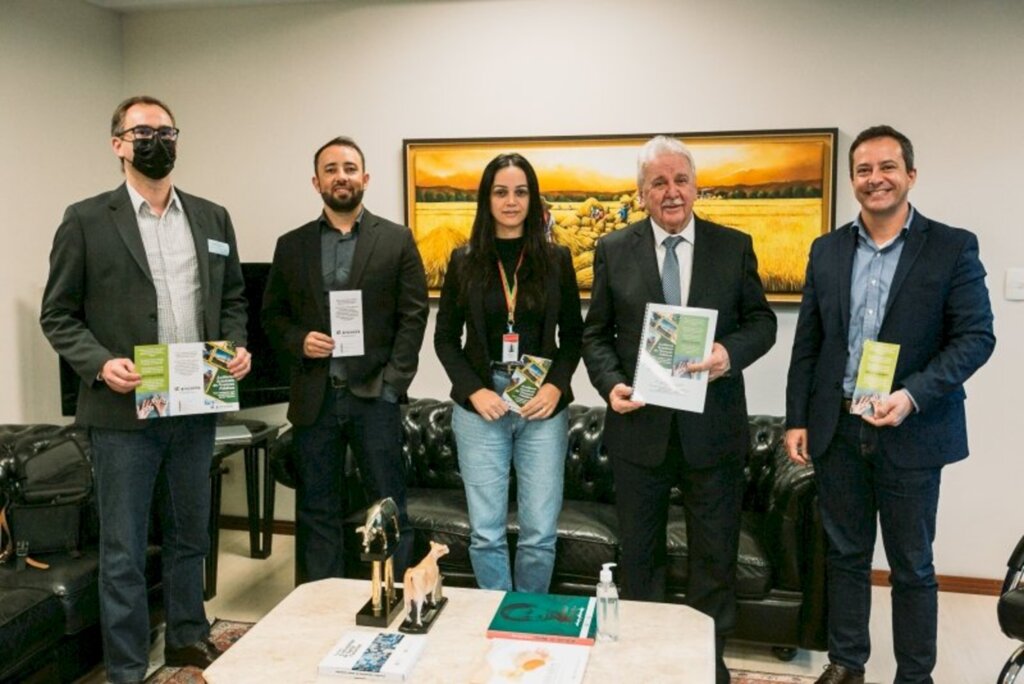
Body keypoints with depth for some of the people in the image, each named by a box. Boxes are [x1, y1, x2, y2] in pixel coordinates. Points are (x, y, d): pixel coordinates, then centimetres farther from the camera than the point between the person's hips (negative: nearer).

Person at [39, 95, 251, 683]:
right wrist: (99, 363, -17)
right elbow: (58, 314, -1)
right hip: (124, 411, -3)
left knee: (190, 535, 17)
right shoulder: (87, 220, -2)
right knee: (124, 550, 6)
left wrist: (237, 347, -3)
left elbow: (233, 299, 15)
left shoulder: (213, 218, 9)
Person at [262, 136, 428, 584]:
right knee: (316, 511, 11)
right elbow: (272, 316, 13)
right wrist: (298, 341, -8)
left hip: (375, 395, -2)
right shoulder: (291, 245, 10)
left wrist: (393, 383, -9)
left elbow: (413, 316, -2)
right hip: (314, 397, 3)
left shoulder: (397, 240, 2)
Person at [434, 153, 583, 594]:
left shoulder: (556, 259, 4)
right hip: (480, 407, 0)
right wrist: (473, 390, -7)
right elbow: (445, 337, 7)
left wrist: (556, 385, -8)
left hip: (543, 408, 0)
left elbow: (573, 334, 8)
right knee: (486, 532, 3)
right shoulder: (464, 261, 4)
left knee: (540, 533, 3)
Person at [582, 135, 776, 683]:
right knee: (639, 553, 15)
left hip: (713, 427, 0)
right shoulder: (613, 251, 0)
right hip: (639, 424, 0)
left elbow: (761, 321, 3)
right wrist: (611, 383, -13)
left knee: (715, 555, 13)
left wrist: (731, 352, -17)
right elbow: (596, 333, 4)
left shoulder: (734, 246, 0)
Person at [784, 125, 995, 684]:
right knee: (845, 555, 14)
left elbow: (976, 336, -8)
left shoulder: (952, 248, -4)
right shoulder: (827, 250, 7)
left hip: (911, 432, -3)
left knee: (912, 566, 9)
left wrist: (912, 396, -20)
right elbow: (807, 342, 8)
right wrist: (797, 419, 4)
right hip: (836, 430, 3)